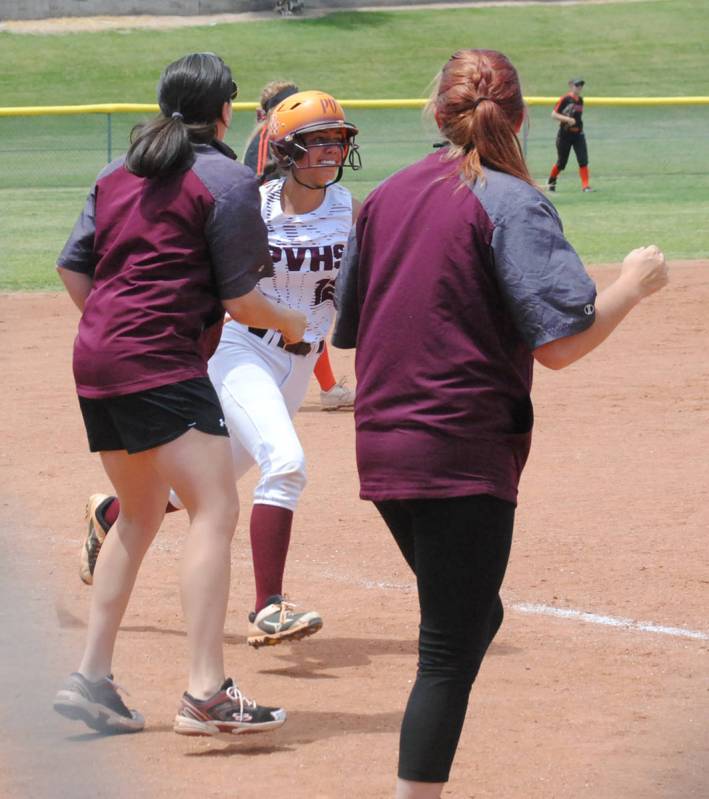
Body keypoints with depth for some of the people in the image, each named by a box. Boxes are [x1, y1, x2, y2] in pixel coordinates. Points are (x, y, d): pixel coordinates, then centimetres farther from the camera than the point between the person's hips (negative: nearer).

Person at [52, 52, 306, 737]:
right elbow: (239, 300, -6)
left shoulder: (118, 173, 16)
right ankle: (206, 694, -22)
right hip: (162, 361, -8)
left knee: (141, 515, 20)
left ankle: (91, 677, 18)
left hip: (94, 359, 8)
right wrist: (287, 321, 13)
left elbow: (72, 266, 14)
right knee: (214, 511, -11)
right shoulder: (228, 180, -5)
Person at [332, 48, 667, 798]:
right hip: (463, 454, -7)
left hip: (381, 447, 7)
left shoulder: (386, 196, 10)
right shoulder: (512, 202, -10)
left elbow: (348, 327, 18)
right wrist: (632, 285, -3)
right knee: (450, 651, -4)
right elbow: (560, 342, -17)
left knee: (471, 615, 22)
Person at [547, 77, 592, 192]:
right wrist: (567, 119, -23)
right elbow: (554, 114, -14)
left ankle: (585, 185, -9)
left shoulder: (580, 100, 9)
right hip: (564, 135, -5)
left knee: (583, 160, -9)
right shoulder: (565, 99, -11)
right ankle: (551, 182, 30)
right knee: (561, 163, 6)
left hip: (578, 134, 5)